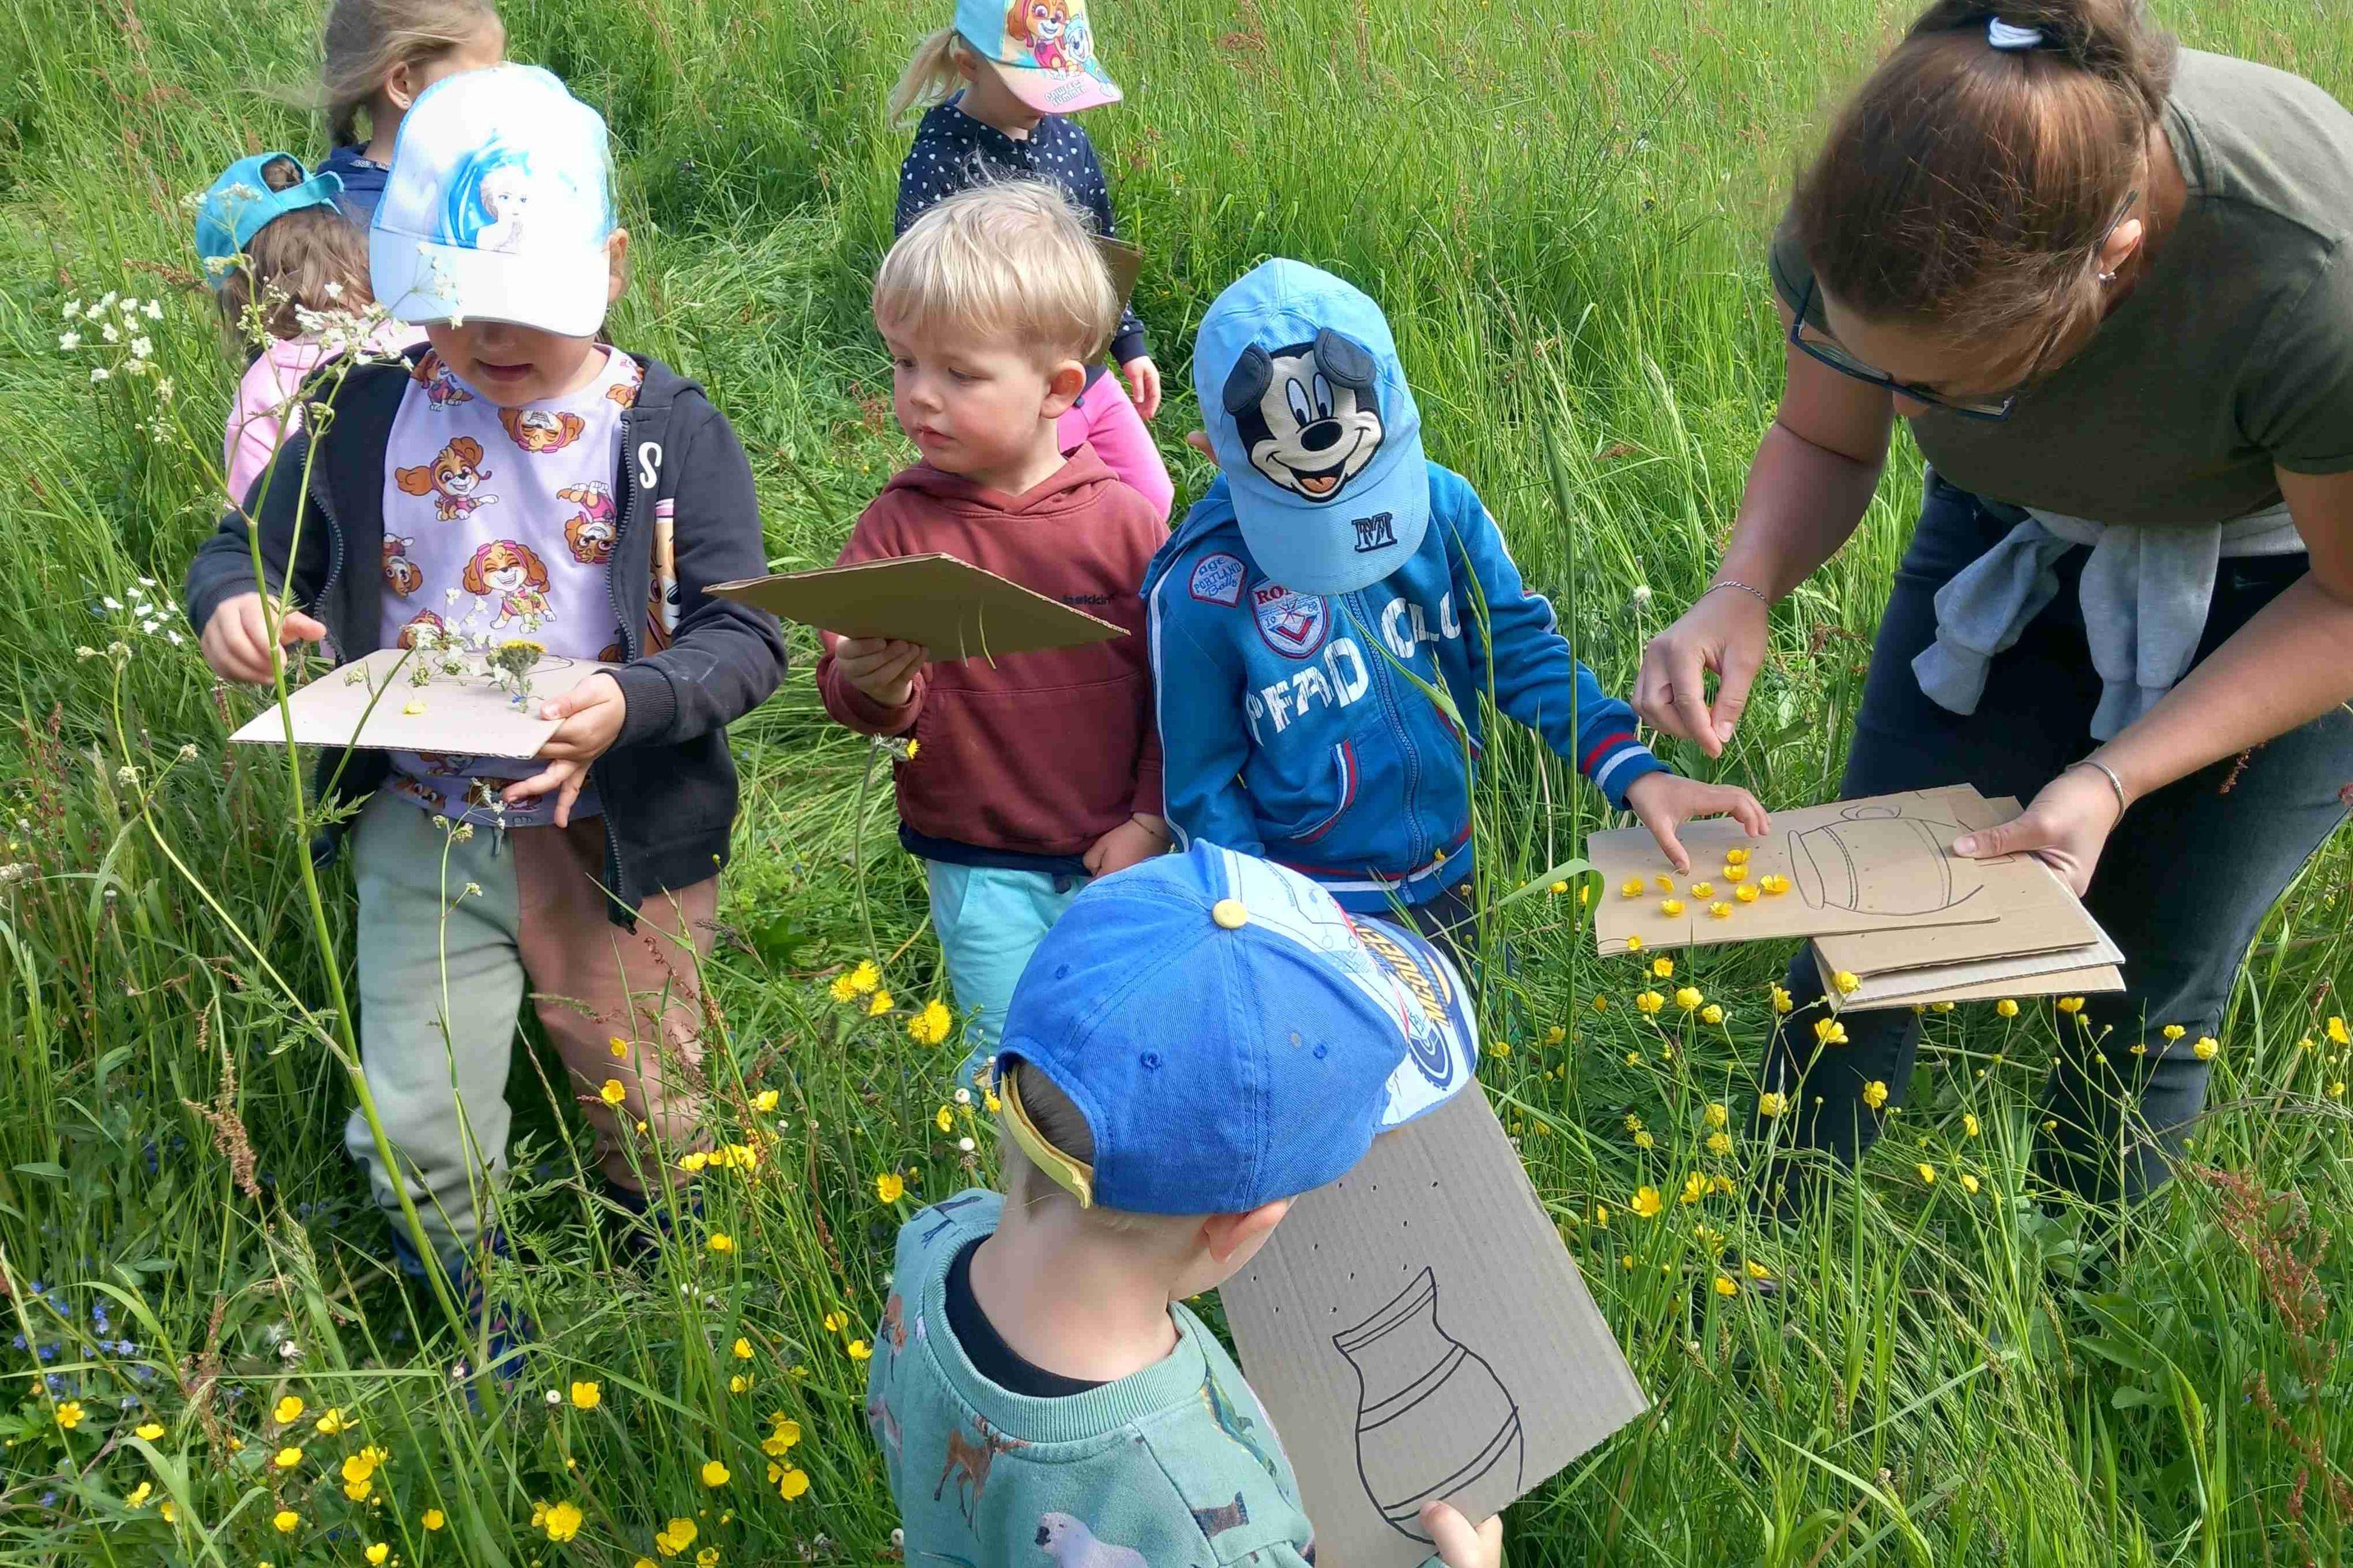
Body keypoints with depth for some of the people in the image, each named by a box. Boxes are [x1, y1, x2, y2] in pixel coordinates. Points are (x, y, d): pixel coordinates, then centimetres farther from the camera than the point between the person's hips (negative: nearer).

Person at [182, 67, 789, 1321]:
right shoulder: (369, 418, -4)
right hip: (421, 833, 2)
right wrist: (232, 605, -17)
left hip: (614, 836, -2)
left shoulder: (669, 431, -12)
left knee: (648, 1121, 17)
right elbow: (251, 547, 8)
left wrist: (633, 703, -35)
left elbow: (743, 637, -15)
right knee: (417, 1141, 9)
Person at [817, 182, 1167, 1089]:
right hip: (977, 867, 0)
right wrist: (873, 688, -31)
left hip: (1113, 853, 1)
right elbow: (844, 680, -8)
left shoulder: (1121, 518, -8)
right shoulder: (899, 525, -8)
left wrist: (1151, 819, -4)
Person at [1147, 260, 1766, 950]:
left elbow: (1520, 646, -6)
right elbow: (1202, 788, -11)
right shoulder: (1204, 596, -21)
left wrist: (1634, 772, -19)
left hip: (1455, 882, 5)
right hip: (1315, 915, -4)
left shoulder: (1442, 506, -13)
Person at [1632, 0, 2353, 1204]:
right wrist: (1741, 593, -28)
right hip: (2012, 546, 3)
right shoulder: (1879, 206, -28)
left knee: (2145, 1007, 3)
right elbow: (1822, 445, -7)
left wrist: (2111, 783, -31)